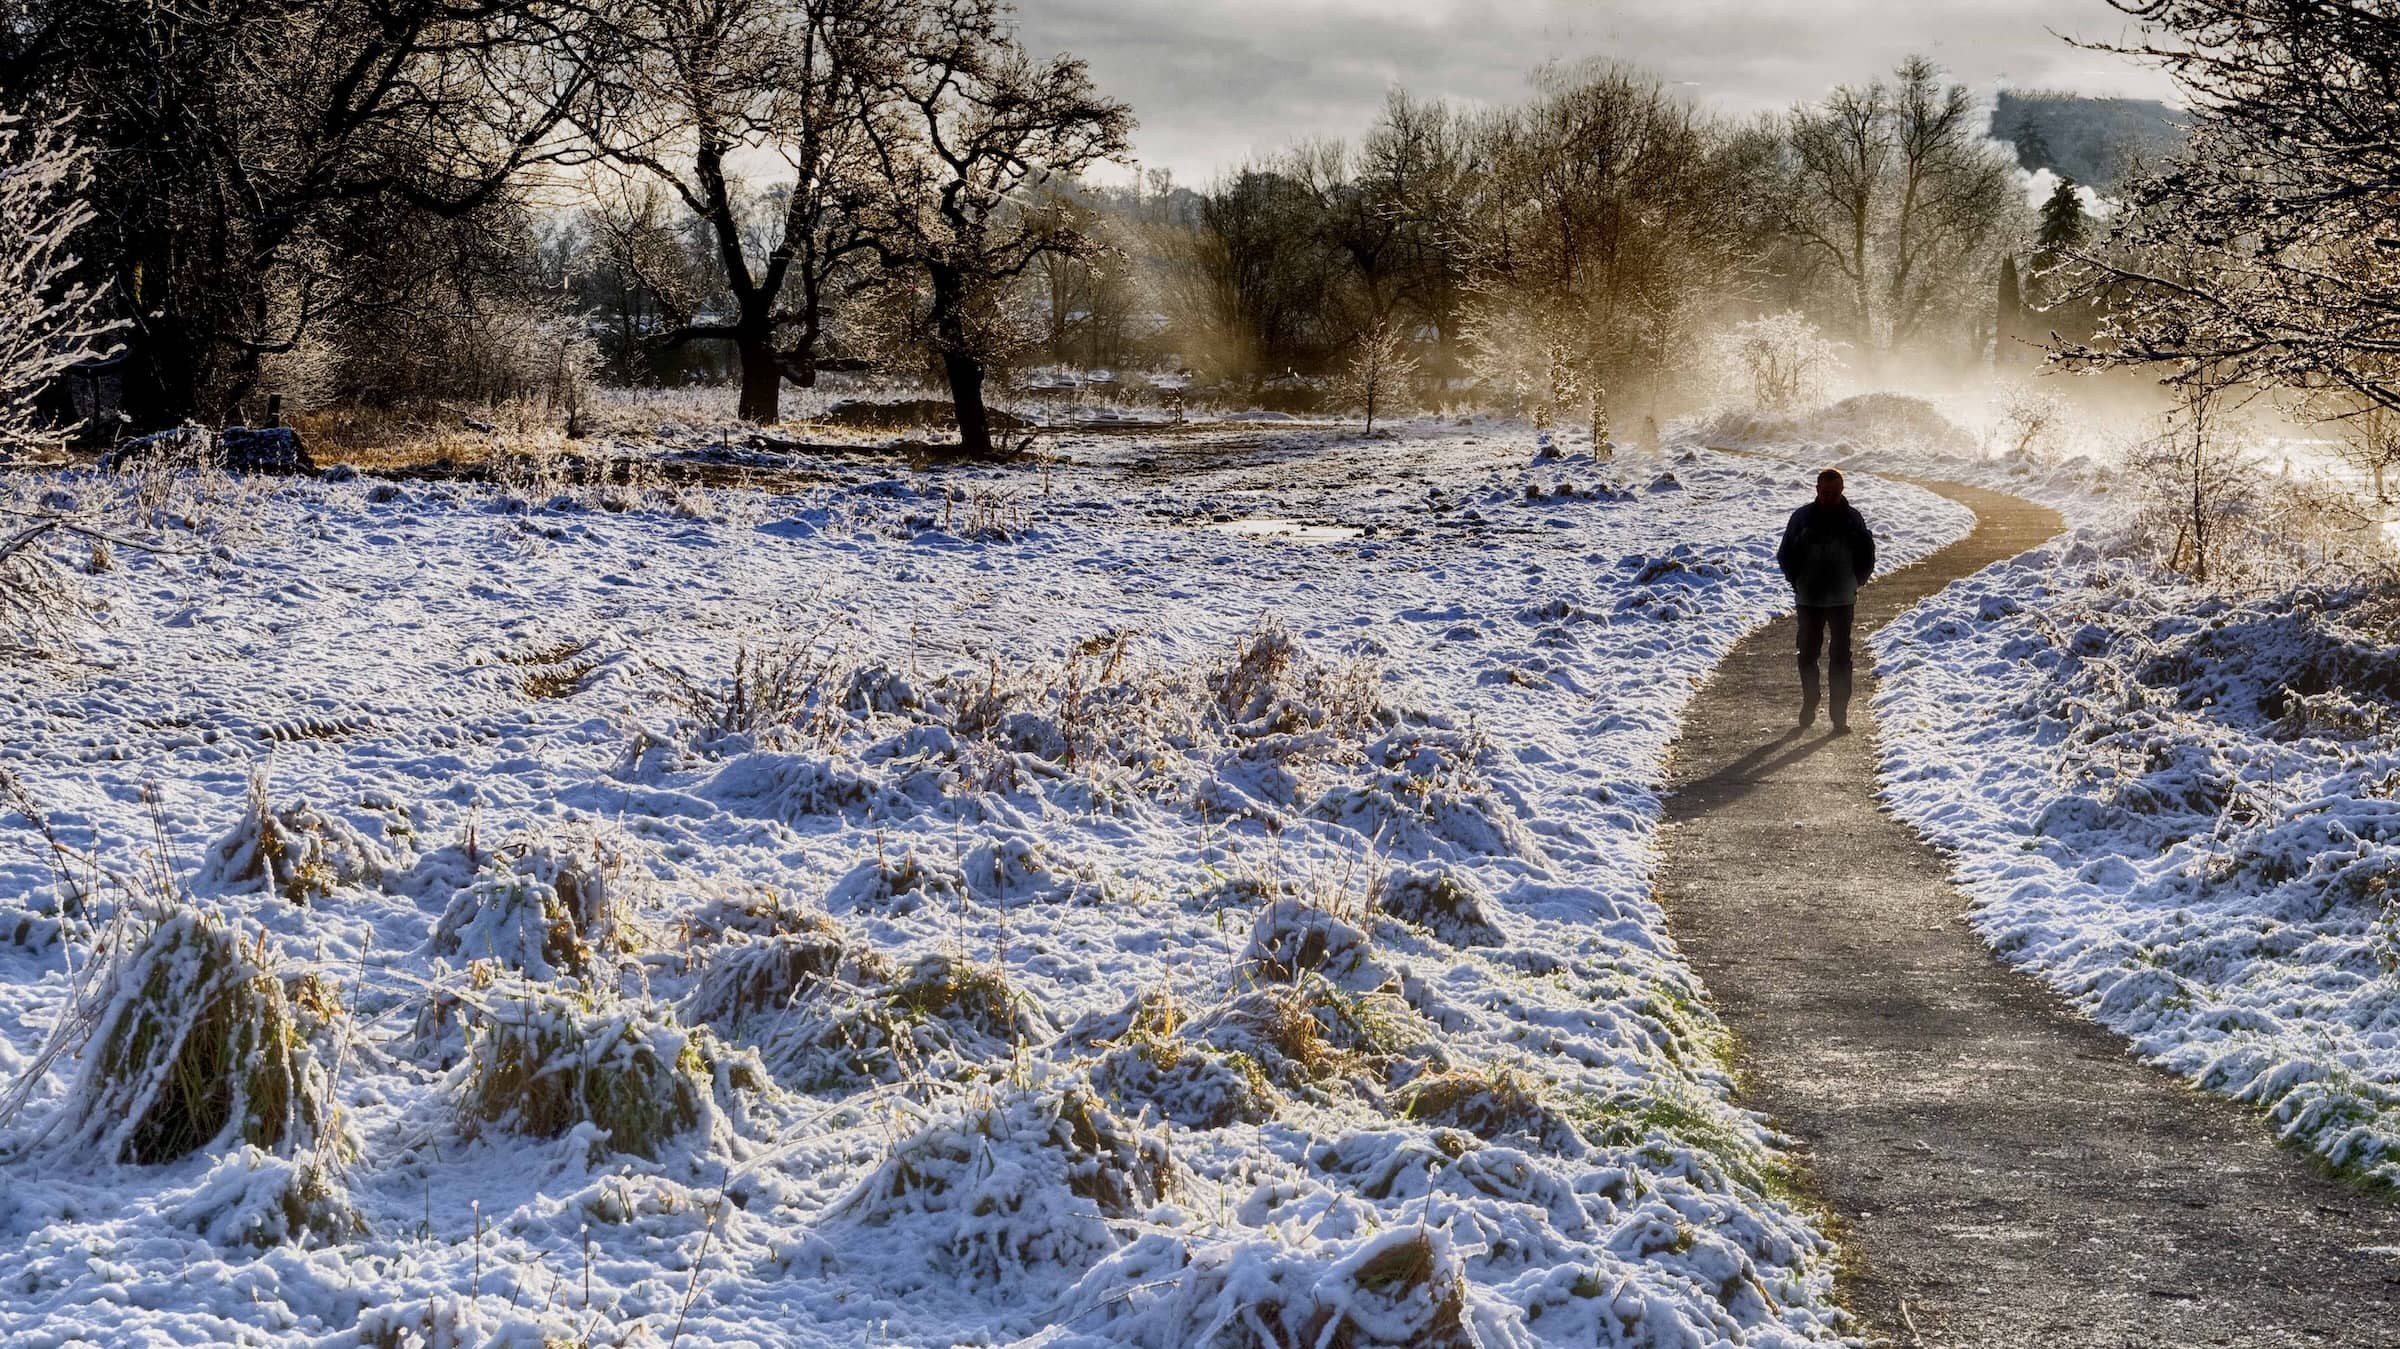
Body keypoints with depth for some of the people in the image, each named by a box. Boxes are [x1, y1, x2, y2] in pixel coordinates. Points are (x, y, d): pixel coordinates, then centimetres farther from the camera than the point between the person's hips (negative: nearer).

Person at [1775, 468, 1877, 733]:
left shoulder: (1853, 518, -1)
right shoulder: (1802, 517, -2)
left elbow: (1867, 556, 9)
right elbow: (1785, 555, 6)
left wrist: (1854, 582, 4)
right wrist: (1798, 582, 2)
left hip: (1843, 599, -1)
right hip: (1808, 600, 1)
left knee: (1840, 657, 0)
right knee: (1808, 654, 8)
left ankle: (1840, 714, 2)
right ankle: (1809, 705, 23)